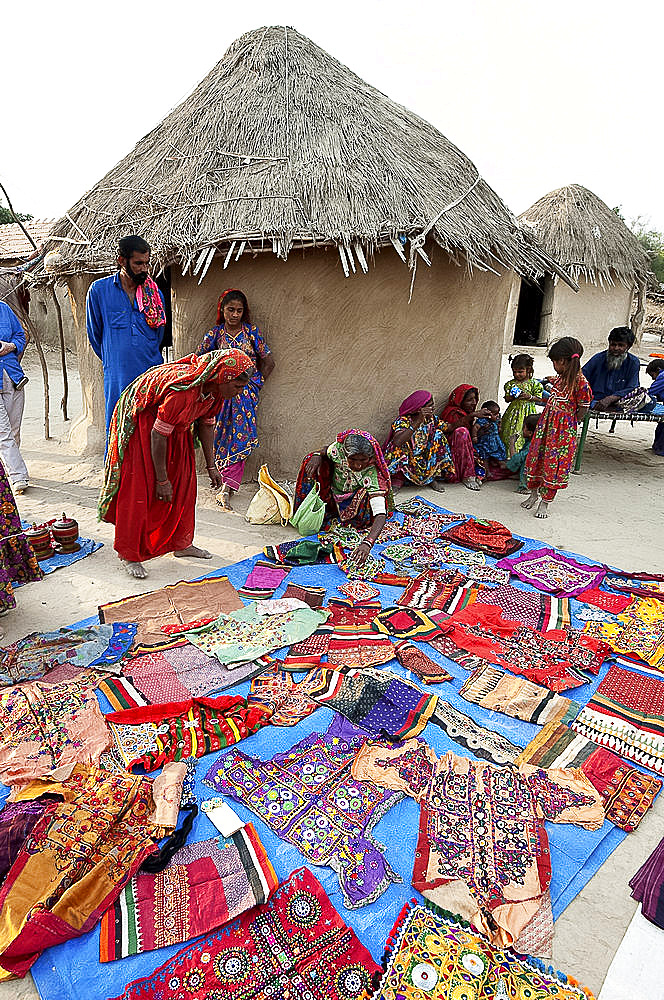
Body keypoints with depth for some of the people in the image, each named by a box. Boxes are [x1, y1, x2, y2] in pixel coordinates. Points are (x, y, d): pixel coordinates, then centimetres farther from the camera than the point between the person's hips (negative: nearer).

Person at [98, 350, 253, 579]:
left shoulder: (215, 389, -13)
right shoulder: (183, 392, -38)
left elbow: (206, 425, 3)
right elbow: (158, 435, -31)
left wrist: (211, 466, 8)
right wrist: (161, 480, -22)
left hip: (175, 425, 8)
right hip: (140, 421, -8)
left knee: (183, 482, 9)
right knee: (138, 489, -8)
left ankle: (180, 543, 22)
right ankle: (128, 554, 4)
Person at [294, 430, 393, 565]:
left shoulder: (371, 474, -36)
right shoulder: (338, 448, -25)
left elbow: (381, 515, -44)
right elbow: (325, 451, 2)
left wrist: (367, 544, -60)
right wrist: (317, 456, -23)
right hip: (333, 497, 4)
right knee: (311, 461, -14)